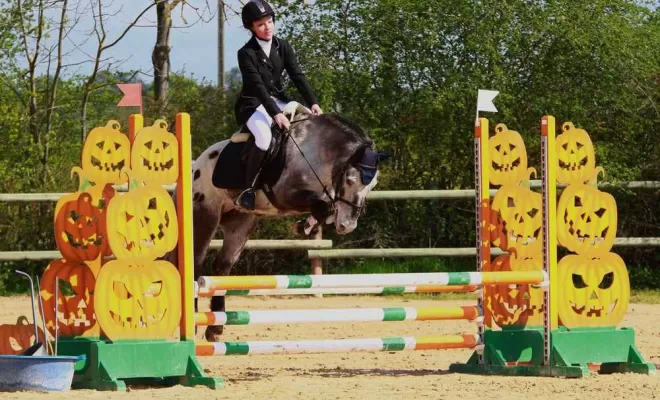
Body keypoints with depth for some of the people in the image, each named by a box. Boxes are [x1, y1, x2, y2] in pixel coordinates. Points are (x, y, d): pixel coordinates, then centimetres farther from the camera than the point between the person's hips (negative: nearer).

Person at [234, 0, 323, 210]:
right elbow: (258, 86, -23)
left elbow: (298, 75, -3)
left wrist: (313, 103, -16)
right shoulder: (246, 53, -15)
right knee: (264, 138, -34)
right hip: (253, 104, -6)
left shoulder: (283, 47, 2)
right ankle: (247, 189, -21)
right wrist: (275, 114, -32)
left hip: (279, 100, 6)